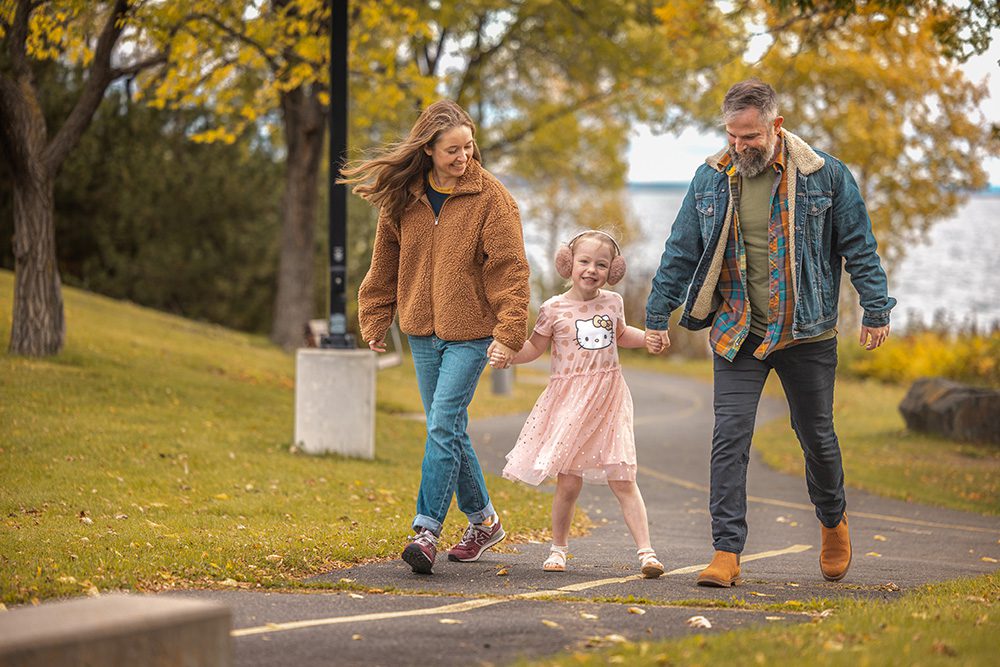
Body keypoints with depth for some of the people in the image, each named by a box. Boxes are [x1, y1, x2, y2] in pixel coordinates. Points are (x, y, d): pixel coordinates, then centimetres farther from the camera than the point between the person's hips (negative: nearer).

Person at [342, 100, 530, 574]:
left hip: (470, 333, -5)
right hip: (422, 333, 5)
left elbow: (509, 268, -9)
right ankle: (483, 520, 25)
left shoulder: (490, 196, -7)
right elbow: (385, 264, 14)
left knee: (443, 428, -13)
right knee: (449, 431, 11)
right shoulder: (403, 197, 4)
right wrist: (374, 320, 11)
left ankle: (427, 531, -12)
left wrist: (509, 330, -16)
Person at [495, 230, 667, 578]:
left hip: (608, 401, 2)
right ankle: (558, 547, 20)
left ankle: (645, 551, -5)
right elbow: (535, 347, 7)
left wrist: (647, 338, 12)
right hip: (569, 402, -2)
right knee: (568, 481, 0)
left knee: (622, 479, -4)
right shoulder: (554, 309, -4)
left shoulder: (613, 302, 7)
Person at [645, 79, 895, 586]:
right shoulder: (710, 179, 1)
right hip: (737, 335, 1)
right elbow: (681, 252, 8)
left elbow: (858, 247, 0)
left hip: (807, 334, -1)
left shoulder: (825, 176, -6)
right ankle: (726, 553, -9)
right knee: (729, 439, -9)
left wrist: (876, 311, -2)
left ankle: (833, 520, 39)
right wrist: (657, 315, 8)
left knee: (816, 435, 12)